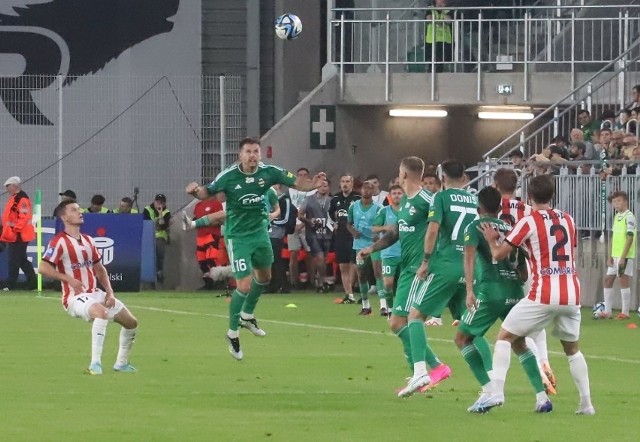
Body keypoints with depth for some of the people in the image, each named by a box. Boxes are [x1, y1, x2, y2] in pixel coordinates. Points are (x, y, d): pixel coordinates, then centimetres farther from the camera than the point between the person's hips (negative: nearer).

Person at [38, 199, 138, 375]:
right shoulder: (59, 242, -10)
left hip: (95, 294, 8)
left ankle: (121, 363, 27)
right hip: (75, 297, -8)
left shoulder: (88, 240, 15)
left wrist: (109, 292, 9)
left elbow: (99, 269, 23)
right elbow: (43, 268, -19)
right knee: (101, 312, -38)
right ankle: (95, 363, -37)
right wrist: (69, 279, -25)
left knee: (131, 322, 9)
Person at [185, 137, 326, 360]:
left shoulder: (268, 172, -12)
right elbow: (207, 193, -12)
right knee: (244, 286, -11)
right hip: (238, 236, -5)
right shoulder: (229, 176, -21)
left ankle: (247, 316, 51)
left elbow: (296, 183, -6)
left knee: (264, 276, 24)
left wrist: (313, 183, -27)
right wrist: (196, 191, -35)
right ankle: (233, 332, 11)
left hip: (260, 232, 5)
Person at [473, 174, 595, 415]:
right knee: (572, 348, 21)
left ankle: (496, 391, -9)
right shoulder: (568, 220, 12)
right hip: (572, 294, 5)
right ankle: (586, 403, 14)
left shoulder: (529, 222, -4)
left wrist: (491, 239, 21)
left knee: (505, 337, 6)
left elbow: (499, 254, -1)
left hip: (544, 295, -5)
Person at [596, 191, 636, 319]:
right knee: (607, 280, 9)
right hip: (615, 256, 9)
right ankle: (607, 311, 14)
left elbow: (630, 238, -16)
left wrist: (623, 257, -19)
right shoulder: (616, 217, 14)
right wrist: (610, 256, 12)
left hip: (625, 256, -9)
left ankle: (625, 312, 1)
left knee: (624, 281, -5)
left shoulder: (629, 217, -11)